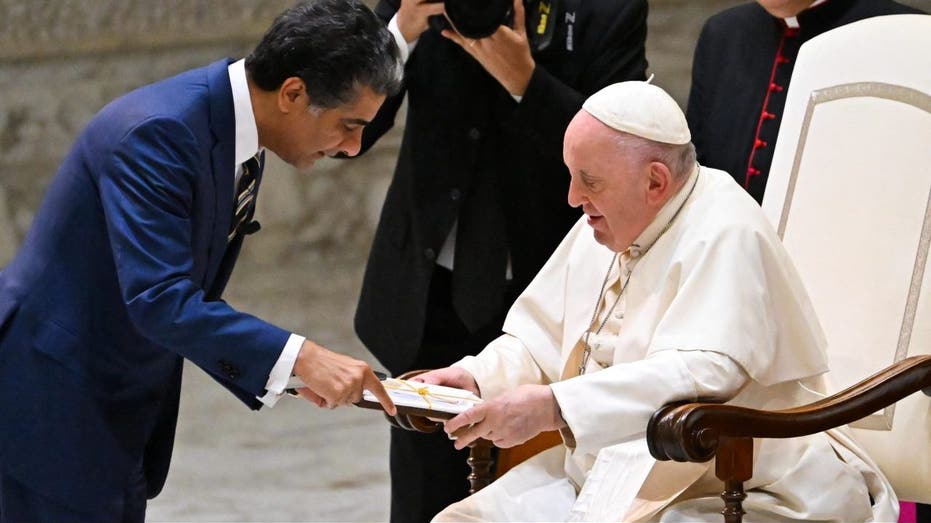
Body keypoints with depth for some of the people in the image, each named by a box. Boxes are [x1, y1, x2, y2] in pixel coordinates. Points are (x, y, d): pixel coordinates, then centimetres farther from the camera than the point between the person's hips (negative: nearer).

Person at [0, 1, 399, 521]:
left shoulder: (241, 138, 4)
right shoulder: (158, 132, -24)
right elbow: (159, 300, -31)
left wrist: (281, 371, 0)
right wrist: (298, 357, -33)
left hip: (122, 412, 9)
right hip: (52, 400, -9)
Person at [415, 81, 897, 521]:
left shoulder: (725, 237, -18)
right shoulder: (602, 229, 10)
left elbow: (703, 375, -31)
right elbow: (541, 340, 18)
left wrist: (552, 407, -36)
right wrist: (475, 378, -4)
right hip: (606, 478, 9)